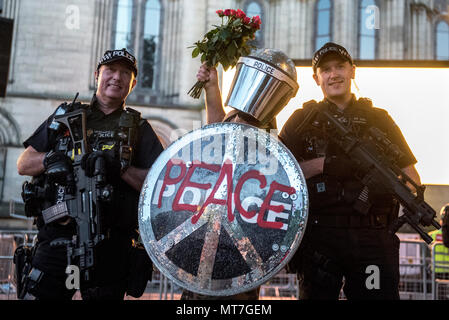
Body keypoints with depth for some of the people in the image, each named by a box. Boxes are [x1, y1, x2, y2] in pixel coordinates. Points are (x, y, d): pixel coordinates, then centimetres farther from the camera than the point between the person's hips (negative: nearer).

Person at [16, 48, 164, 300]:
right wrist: (49, 158, -7)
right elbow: (23, 164, 14)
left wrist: (121, 168, -15)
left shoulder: (139, 128, 12)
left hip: (111, 246, -1)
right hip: (58, 237, 1)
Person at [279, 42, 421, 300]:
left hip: (372, 238, 1)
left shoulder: (378, 119, 16)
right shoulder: (303, 119, 11)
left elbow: (412, 177, 15)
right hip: (319, 236, -1)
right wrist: (324, 164, -10)